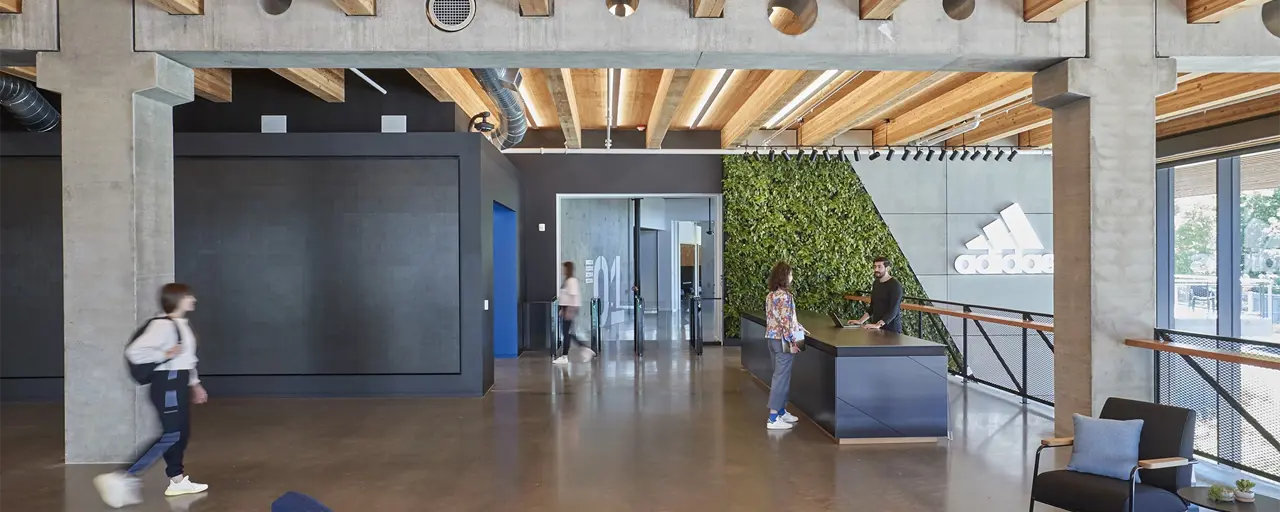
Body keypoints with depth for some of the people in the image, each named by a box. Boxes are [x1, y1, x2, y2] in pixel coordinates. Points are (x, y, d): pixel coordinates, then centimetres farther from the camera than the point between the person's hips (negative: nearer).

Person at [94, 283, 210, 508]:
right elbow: (134, 352, -24)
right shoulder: (163, 325, -17)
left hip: (178, 384, 10)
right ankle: (122, 479, -12)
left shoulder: (182, 325, 14)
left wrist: (194, 384, 23)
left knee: (182, 433, 14)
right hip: (167, 384, -10)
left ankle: (177, 480, 26)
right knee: (171, 435, -13)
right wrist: (165, 355, -20)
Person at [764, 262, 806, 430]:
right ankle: (773, 418, -5)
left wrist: (801, 328, 27)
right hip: (782, 341, -9)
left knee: (779, 375, 18)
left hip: (772, 338, 9)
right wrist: (793, 342, -15)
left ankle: (781, 411, 27)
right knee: (781, 377, -5)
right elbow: (787, 321, -21)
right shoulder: (785, 296, -17)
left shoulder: (770, 295, 10)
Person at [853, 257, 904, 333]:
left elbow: (893, 311, -20)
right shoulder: (875, 283, 8)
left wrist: (878, 325, -30)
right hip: (876, 329, 6)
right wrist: (860, 321, 4)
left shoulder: (895, 285, -13)